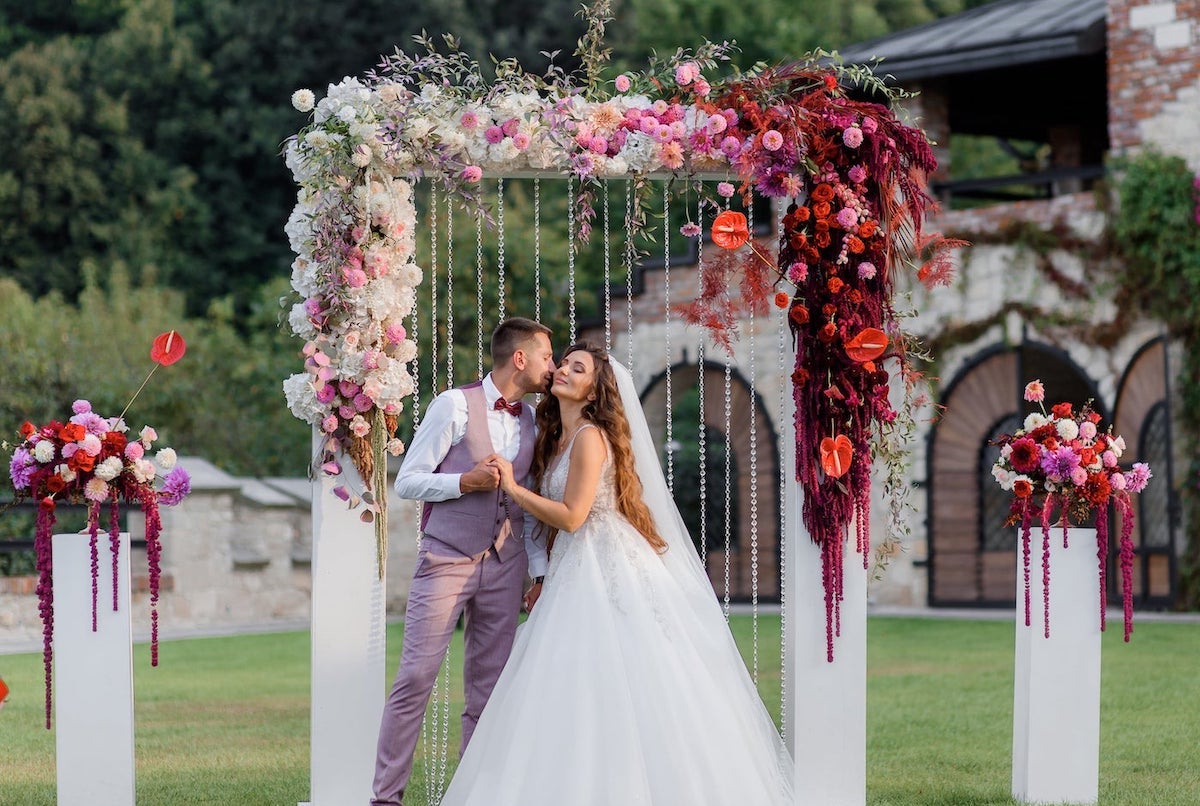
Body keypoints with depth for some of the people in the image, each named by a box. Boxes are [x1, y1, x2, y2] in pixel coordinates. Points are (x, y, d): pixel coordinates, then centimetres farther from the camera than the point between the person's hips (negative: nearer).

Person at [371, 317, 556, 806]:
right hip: (447, 560, -5)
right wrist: (466, 481, -17)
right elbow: (407, 482, -5)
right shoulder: (456, 405, -5)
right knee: (415, 679, -7)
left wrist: (540, 571, 10)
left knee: (489, 688, 6)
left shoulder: (531, 422, 12)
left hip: (504, 567, 5)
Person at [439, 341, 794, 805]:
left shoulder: (590, 437, -12)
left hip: (606, 570, -9)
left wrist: (512, 488, -11)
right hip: (575, 571, 9)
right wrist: (546, 580, 18)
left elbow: (571, 516, -17)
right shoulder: (558, 438, 16)